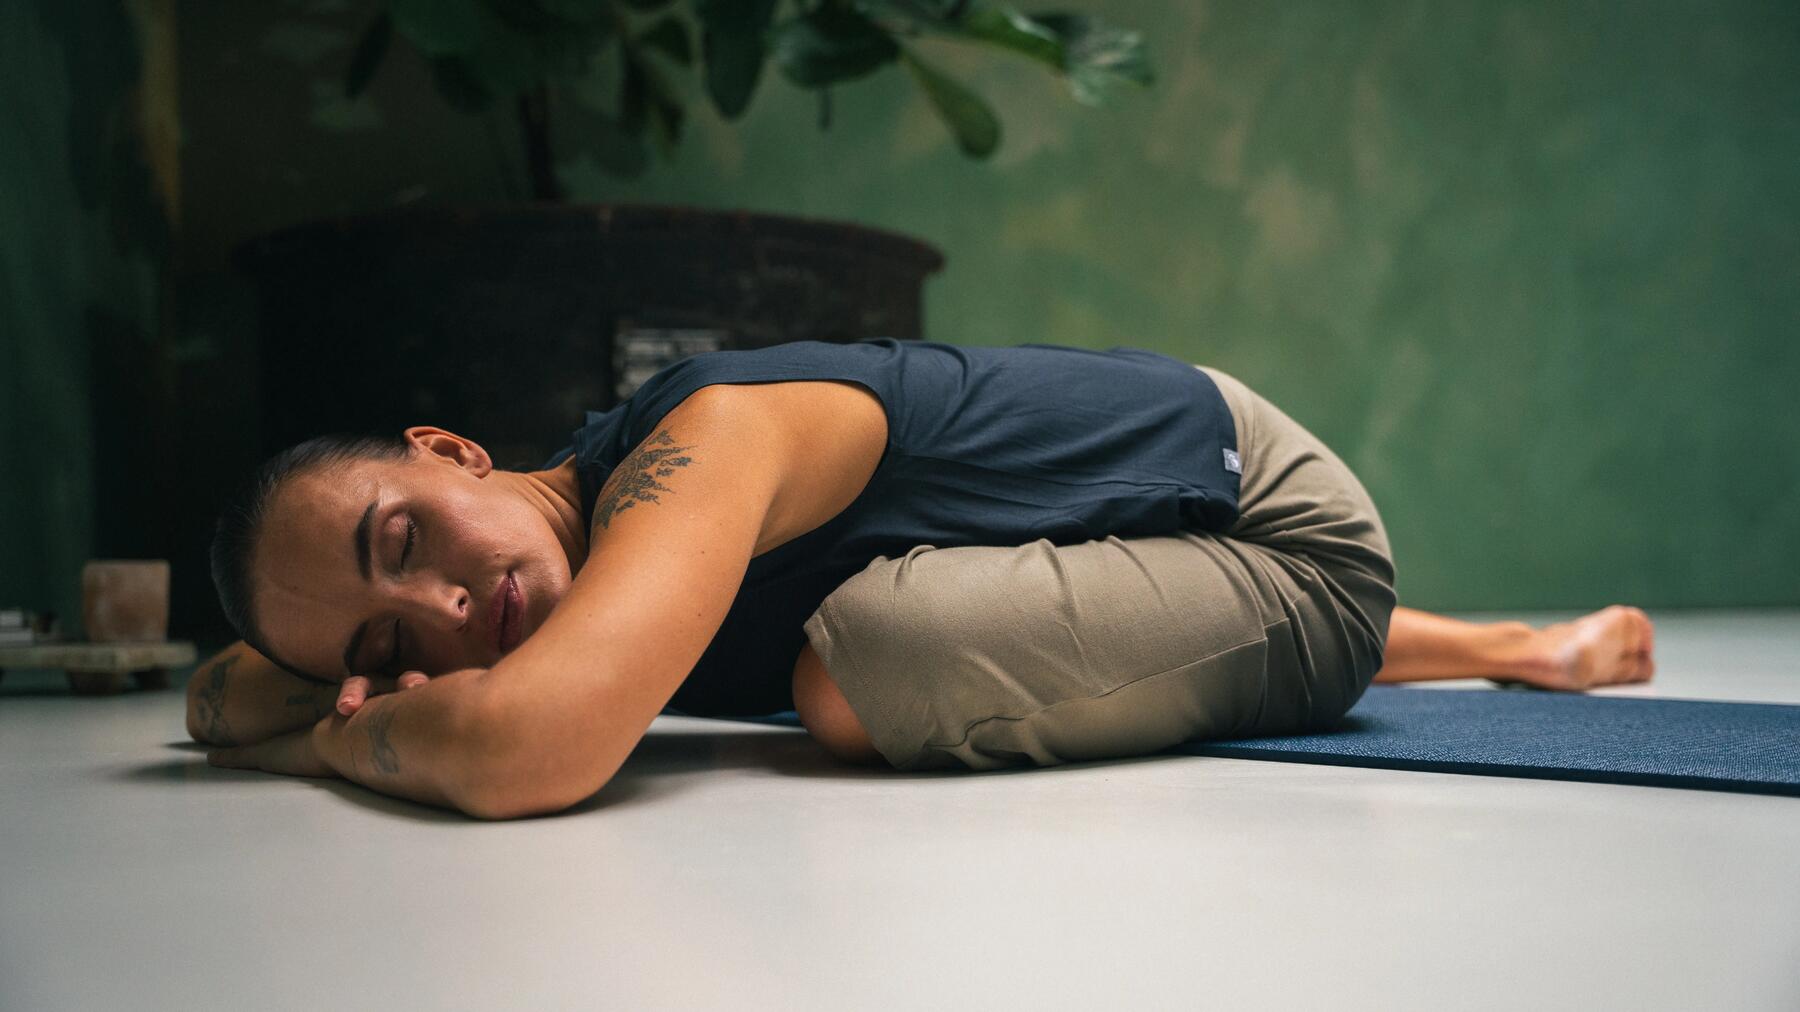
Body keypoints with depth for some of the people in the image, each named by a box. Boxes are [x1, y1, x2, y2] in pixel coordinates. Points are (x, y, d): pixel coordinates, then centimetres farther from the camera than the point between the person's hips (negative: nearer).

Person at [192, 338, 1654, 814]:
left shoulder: (698, 438, -34)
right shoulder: (606, 562, -8)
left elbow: (530, 747, -53)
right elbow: (220, 695, 4)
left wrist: (331, 740, -29)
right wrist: (354, 687, -22)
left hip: (1277, 511, -8)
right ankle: (1530, 649, 63)